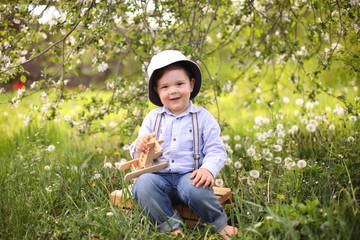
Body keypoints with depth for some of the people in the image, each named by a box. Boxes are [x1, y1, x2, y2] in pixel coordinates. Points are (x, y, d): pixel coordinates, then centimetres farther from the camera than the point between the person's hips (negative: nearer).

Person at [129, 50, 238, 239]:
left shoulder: (203, 117, 5)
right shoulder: (153, 118, 11)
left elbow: (216, 150, 1)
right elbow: (138, 152, 10)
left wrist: (208, 169, -20)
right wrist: (139, 147, -15)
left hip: (189, 176, -2)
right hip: (160, 176, 2)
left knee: (194, 187, -35)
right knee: (143, 183, -29)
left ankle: (218, 224, -7)